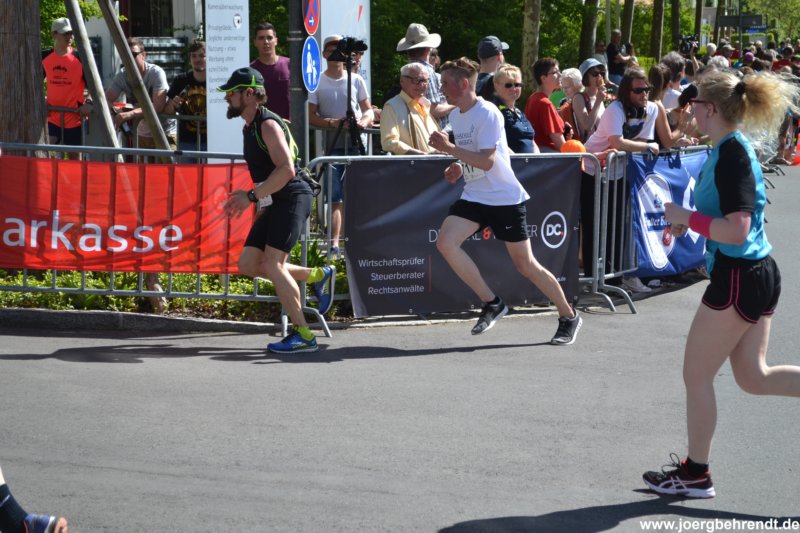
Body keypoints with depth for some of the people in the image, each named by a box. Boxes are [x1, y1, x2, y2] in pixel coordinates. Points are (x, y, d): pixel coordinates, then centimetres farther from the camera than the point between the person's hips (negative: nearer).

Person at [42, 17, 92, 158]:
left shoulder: (79, 58, -7)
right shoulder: (45, 57, 3)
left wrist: (89, 103, -19)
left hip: (74, 116, -2)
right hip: (52, 116, 2)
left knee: (74, 155, 8)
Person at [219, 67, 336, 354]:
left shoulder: (268, 124, -13)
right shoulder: (249, 127, 17)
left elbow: (286, 169, -25)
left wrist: (251, 196, -24)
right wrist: (251, 196, 13)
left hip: (292, 198, -10)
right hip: (274, 203, 10)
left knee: (272, 265, -16)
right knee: (248, 264, 5)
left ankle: (303, 335, -10)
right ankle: (318, 276, 16)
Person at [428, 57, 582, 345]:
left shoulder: (487, 114, -18)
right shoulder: (455, 115, 8)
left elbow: (486, 161, -27)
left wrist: (449, 148, -29)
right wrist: (459, 167, 3)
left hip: (505, 198, -7)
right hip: (474, 196, 7)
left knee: (525, 264, -2)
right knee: (445, 242, -16)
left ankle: (569, 316, 18)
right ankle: (491, 303, -4)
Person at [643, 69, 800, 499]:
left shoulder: (731, 156, -20)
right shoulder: (732, 148, 9)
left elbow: (736, 231, -26)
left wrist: (687, 217, -16)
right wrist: (690, 221, 10)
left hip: (737, 278, -10)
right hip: (759, 272, 10)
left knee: (696, 376, 5)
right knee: (753, 375, 15)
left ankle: (695, 474, 17)